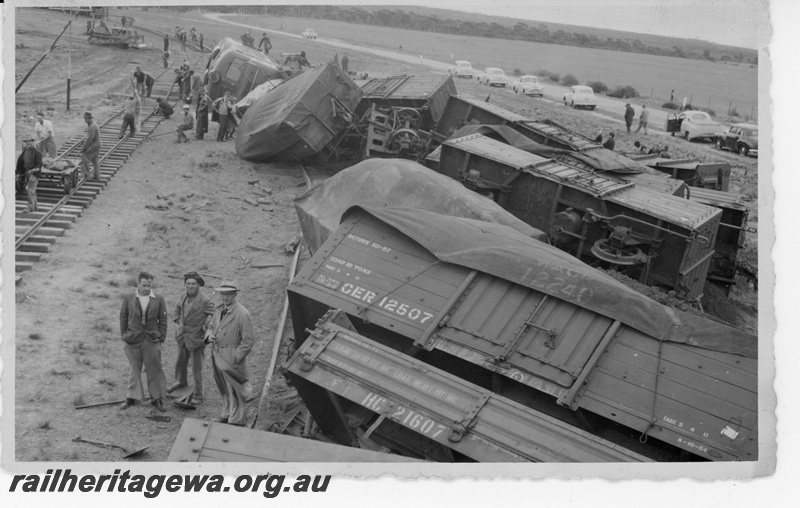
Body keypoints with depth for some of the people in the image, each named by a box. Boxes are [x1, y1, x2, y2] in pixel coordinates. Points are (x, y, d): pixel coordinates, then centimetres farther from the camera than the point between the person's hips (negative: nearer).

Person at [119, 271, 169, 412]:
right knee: (135, 369, 11)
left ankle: (157, 398, 14)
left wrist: (161, 338, -2)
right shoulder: (128, 298, 0)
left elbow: (162, 320, 3)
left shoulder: (158, 299, -1)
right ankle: (132, 397, 22)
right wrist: (124, 335, 3)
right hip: (133, 340, 1)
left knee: (154, 370, 3)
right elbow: (123, 317, 7)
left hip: (151, 341, -1)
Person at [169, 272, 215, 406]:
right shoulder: (183, 296, 0)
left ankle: (198, 395, 16)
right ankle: (181, 381, 53)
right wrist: (178, 322, 11)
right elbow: (178, 307, 20)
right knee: (181, 361, 26)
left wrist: (206, 329, -17)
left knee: (196, 368, 2)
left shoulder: (204, 301, -20)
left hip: (196, 337, -6)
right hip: (182, 335, 6)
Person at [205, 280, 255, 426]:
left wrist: (236, 358, -16)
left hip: (232, 359, -7)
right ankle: (227, 415, 36)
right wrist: (209, 336, -3)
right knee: (224, 389, 20)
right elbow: (211, 326, 21)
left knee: (234, 391, 2)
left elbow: (249, 340, -15)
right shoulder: (219, 310, 7)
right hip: (217, 357, 7)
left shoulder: (242, 314, -17)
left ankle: (236, 421, 14)